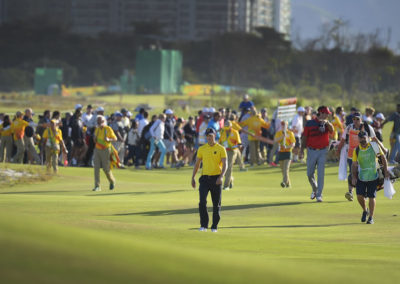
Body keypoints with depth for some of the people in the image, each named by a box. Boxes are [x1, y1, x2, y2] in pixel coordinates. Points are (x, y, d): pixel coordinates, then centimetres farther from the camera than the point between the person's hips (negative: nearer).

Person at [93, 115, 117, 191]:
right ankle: (97, 186, -7)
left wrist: (108, 139, -23)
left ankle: (112, 181, 31)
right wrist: (95, 139, -3)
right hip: (97, 150, 4)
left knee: (106, 168, 2)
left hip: (105, 150, -4)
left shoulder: (108, 129, -8)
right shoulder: (97, 129, 8)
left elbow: (115, 139, -4)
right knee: (96, 167, -7)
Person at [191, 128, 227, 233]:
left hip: (216, 178, -1)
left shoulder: (221, 149, -1)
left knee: (216, 204, 4)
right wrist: (193, 178, 9)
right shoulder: (202, 149, 7)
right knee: (202, 202, -14)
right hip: (205, 178, 1)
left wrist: (221, 176, -23)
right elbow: (197, 164, 14)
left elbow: (224, 164, -8)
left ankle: (214, 226, 15)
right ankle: (204, 225, -6)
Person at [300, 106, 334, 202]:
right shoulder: (310, 123, -1)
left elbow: (331, 130, -20)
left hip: (322, 151, 0)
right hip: (311, 151, 0)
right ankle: (315, 189, 31)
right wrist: (302, 149, 2)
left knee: (321, 173, -6)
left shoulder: (326, 124, 2)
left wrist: (326, 122, -38)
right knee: (310, 173, 5)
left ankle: (319, 195, -2)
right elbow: (305, 136, 4)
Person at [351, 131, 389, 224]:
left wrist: (386, 171, 1)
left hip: (373, 176, -2)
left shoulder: (374, 147, -6)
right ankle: (365, 211, 24)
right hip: (361, 177, 2)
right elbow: (354, 165, 4)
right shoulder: (356, 150, -1)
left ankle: (371, 217, 8)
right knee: (360, 196, -6)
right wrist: (354, 177, -8)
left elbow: (383, 157, 5)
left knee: (371, 197, -2)